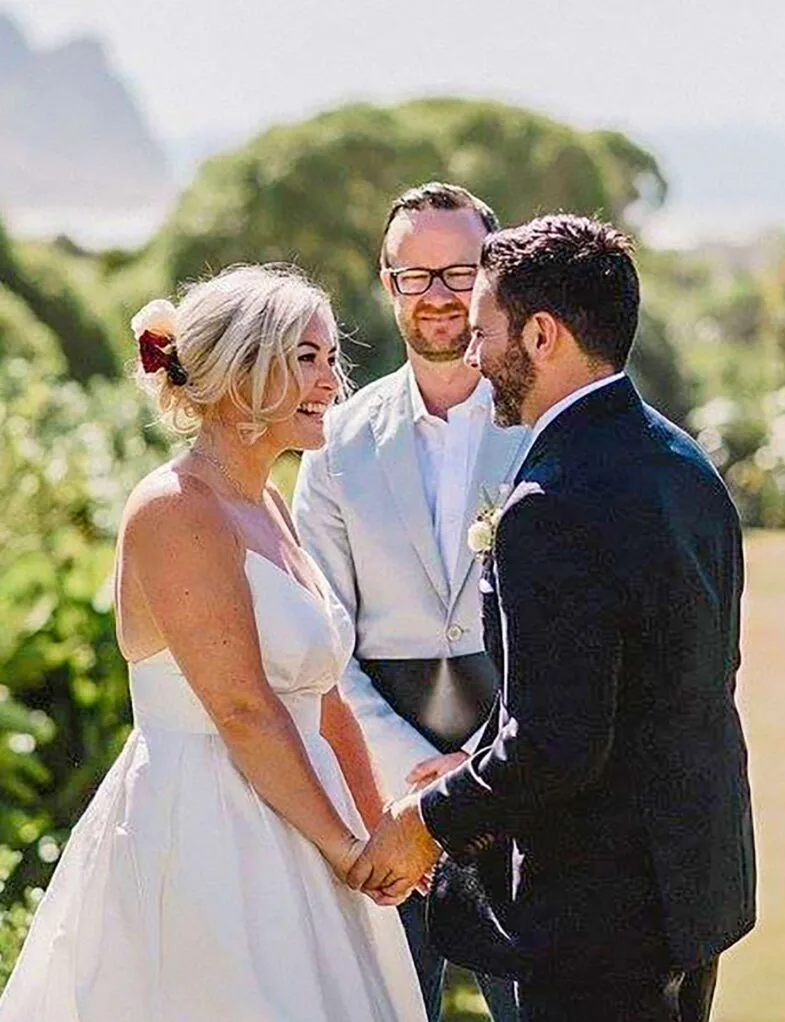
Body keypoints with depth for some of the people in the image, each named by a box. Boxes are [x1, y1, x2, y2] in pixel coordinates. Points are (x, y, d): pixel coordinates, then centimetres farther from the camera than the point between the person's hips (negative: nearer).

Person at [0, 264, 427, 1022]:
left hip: (281, 838, 9)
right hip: (197, 839, -9)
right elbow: (242, 711, -18)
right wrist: (345, 849, -12)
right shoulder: (177, 511, -15)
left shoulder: (266, 508, 13)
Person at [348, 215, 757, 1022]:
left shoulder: (554, 510, -23)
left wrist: (430, 821, -9)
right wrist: (485, 770, 17)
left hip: (602, 911, -9)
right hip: (704, 879, 9)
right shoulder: (685, 464, 6)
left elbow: (555, 745, -26)